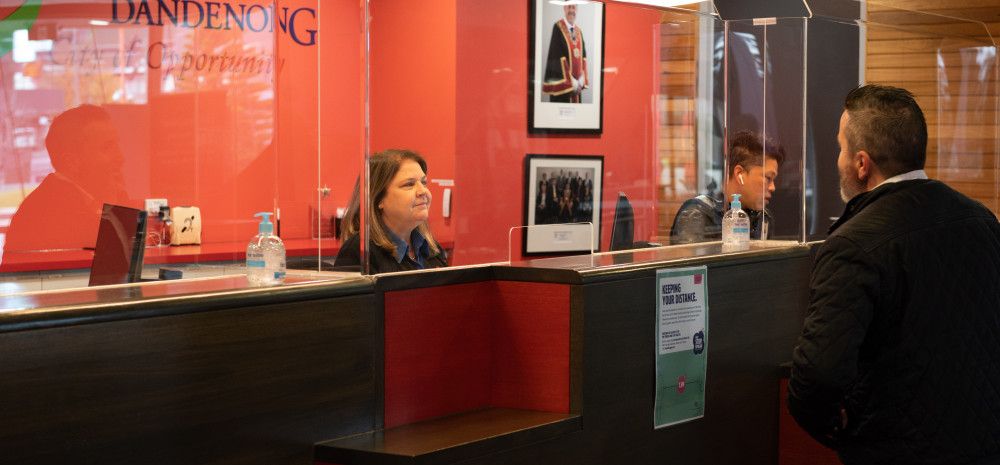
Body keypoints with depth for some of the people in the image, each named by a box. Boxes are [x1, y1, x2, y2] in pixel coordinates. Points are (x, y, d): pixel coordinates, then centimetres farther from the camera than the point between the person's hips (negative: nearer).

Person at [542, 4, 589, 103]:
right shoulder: (558, 28, -9)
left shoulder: (579, 31, 11)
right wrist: (570, 80, -17)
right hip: (562, 82, -6)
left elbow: (583, 56, 12)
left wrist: (582, 79, -2)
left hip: (577, 84, 6)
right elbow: (557, 56, -14)